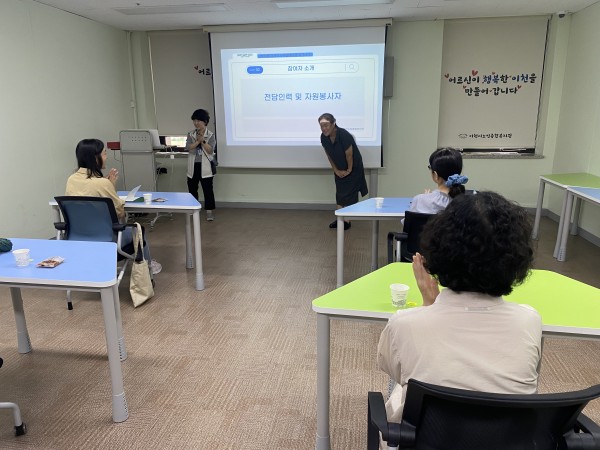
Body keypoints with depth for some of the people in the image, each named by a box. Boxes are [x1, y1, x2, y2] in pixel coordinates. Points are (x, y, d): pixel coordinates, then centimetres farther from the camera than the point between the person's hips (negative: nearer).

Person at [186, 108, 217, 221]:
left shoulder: (210, 135, -1)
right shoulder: (191, 134, 7)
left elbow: (211, 150, -11)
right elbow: (188, 147, -8)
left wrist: (202, 141, -20)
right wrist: (198, 141, -19)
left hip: (205, 167, -3)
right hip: (193, 166, 4)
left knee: (208, 189, -1)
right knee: (192, 189, 10)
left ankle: (209, 212, 6)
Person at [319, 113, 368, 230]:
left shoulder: (344, 135, -31)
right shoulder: (324, 137, -12)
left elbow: (349, 155, -21)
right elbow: (329, 155, 0)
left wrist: (349, 170, -11)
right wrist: (336, 170, -1)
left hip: (353, 168, -6)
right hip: (339, 169, 6)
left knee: (350, 194, -3)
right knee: (339, 193, 9)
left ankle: (347, 221, 2)